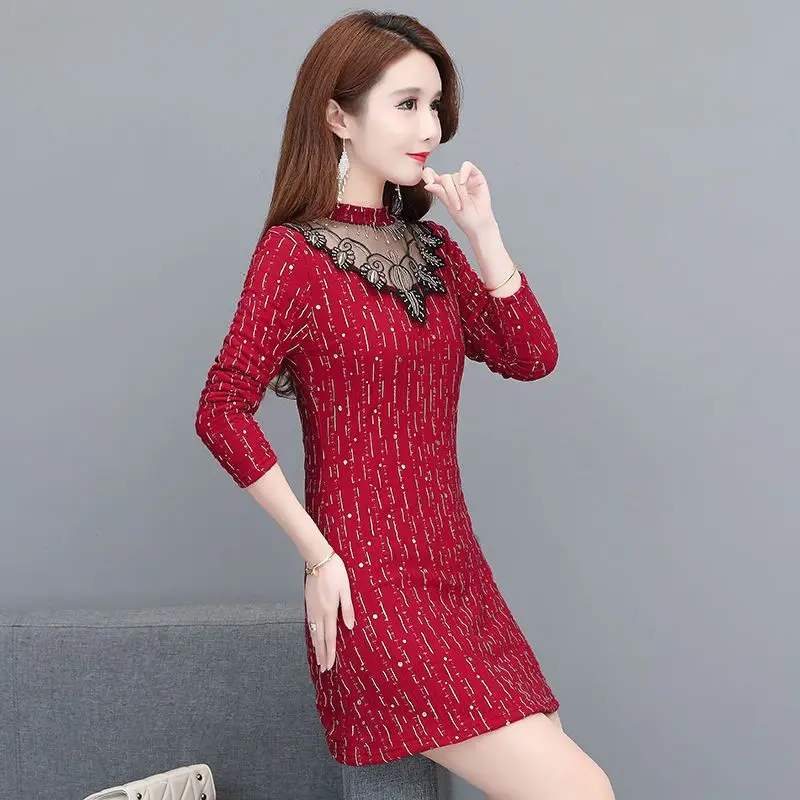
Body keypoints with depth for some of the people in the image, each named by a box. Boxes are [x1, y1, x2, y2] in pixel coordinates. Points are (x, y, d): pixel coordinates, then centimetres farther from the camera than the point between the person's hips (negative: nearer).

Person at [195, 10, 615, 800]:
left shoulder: (430, 248, 12)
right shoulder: (293, 252, -7)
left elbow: (531, 357, 5)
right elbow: (223, 413, -13)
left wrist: (482, 231, -3)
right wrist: (319, 556, -14)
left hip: (458, 572, 7)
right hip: (373, 586, -7)